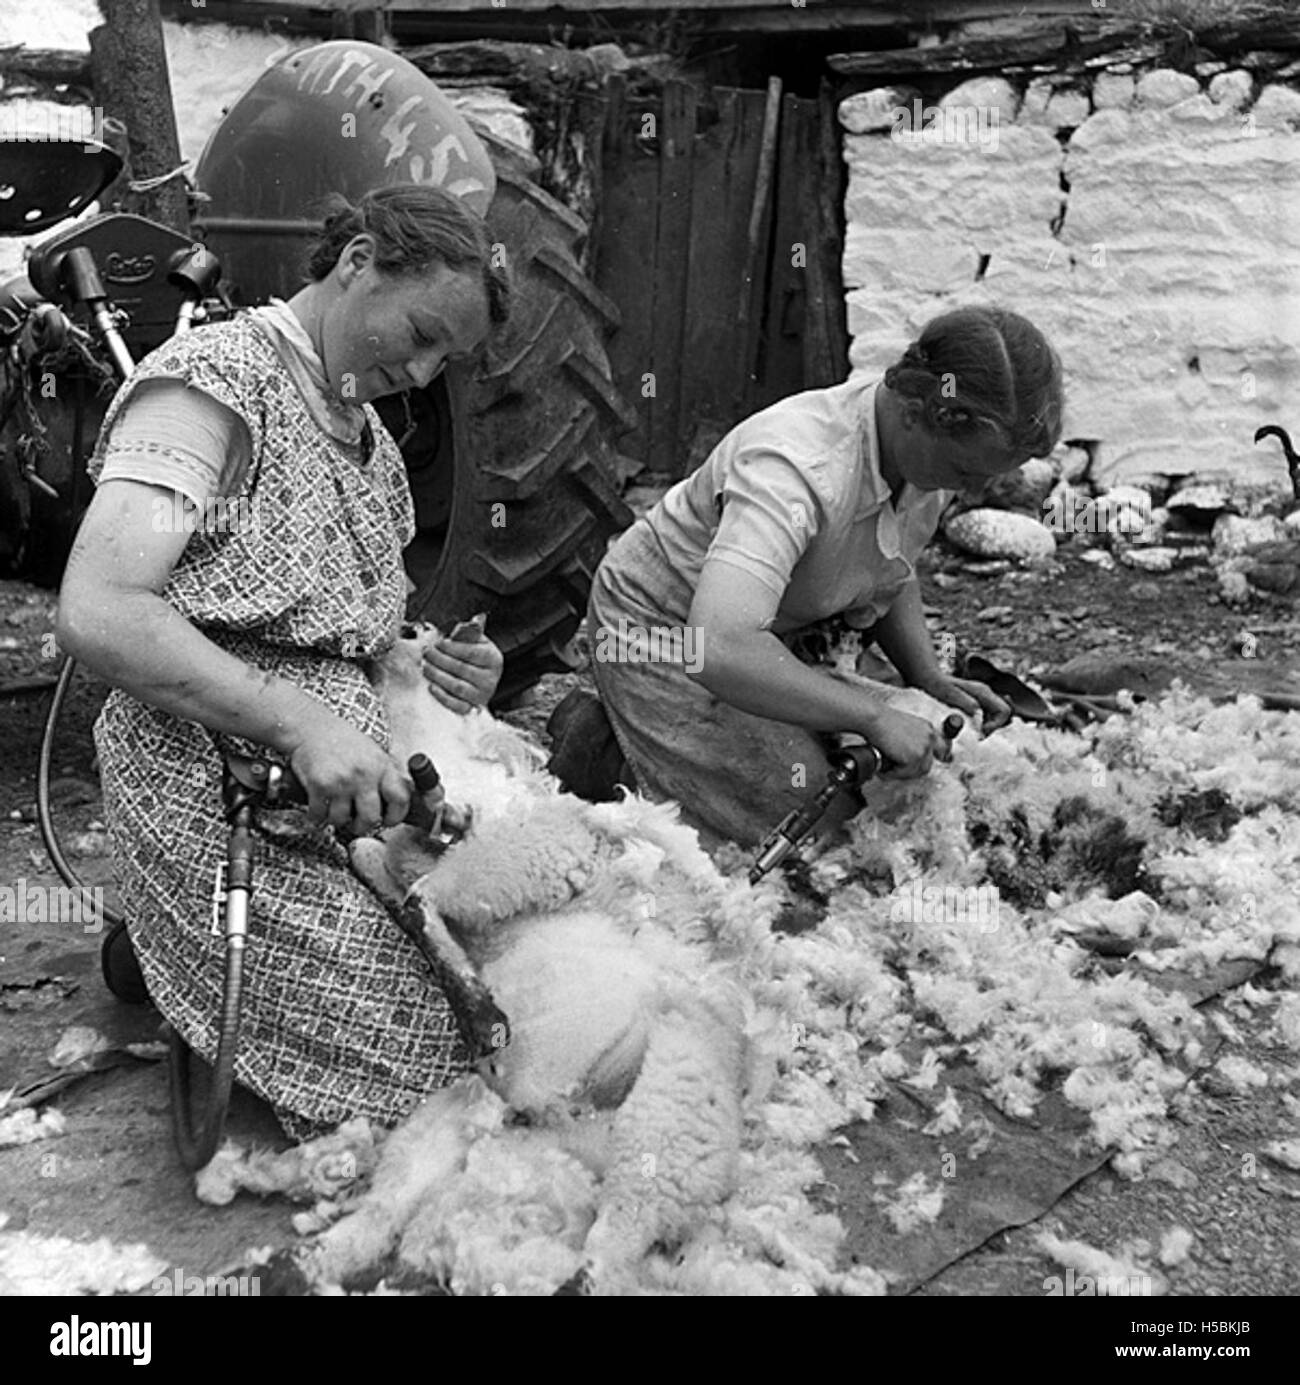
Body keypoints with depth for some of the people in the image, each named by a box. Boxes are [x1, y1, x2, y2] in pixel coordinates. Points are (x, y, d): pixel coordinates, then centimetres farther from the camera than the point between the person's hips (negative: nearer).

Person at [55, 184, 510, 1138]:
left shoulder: (369, 438, 19)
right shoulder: (211, 380, -10)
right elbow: (99, 613, -23)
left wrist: (439, 663, 0)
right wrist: (299, 725, -29)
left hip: (349, 774, 9)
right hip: (222, 789, -9)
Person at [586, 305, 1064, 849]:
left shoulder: (934, 455, -10)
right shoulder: (794, 470, -37)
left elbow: (893, 579, 7)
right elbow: (719, 650, -49)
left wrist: (928, 677, -10)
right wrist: (874, 715, -41)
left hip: (772, 633, 8)